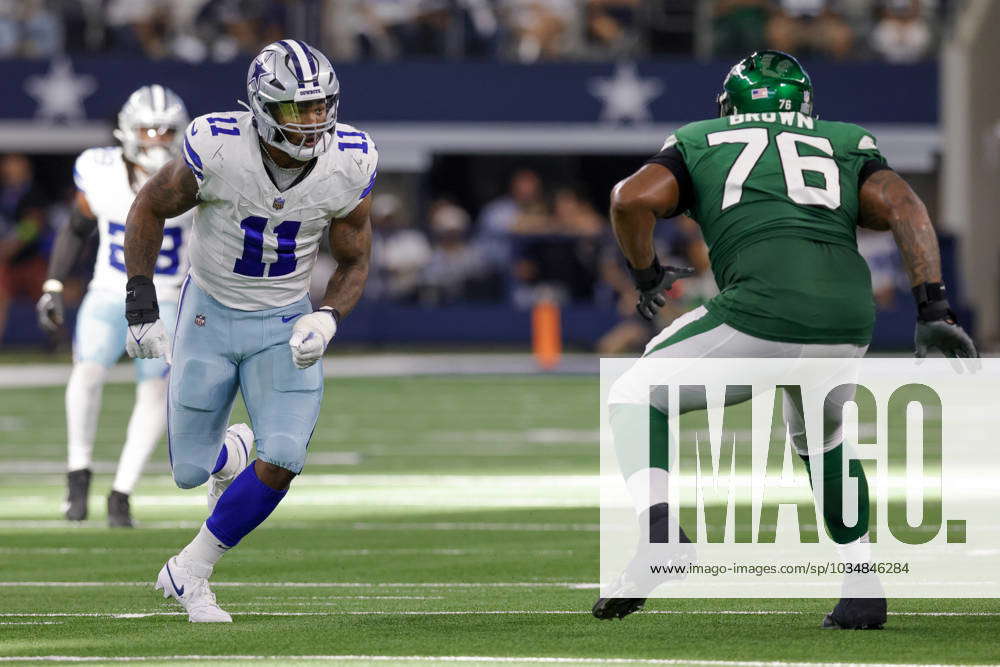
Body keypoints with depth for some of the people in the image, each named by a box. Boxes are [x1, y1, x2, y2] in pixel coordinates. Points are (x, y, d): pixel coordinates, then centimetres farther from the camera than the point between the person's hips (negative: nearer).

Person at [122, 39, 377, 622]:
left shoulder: (349, 165, -17)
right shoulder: (219, 150, -25)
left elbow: (354, 263, 0)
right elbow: (150, 208, -5)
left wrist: (327, 322, -19)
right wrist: (142, 307, -9)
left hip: (285, 324, 1)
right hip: (211, 315, -1)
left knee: (282, 463, -17)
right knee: (191, 471, 5)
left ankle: (190, 573, 4)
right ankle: (230, 453, 45)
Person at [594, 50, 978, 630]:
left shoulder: (699, 145, 24)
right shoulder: (846, 149, 29)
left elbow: (634, 197, 7)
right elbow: (903, 205, 10)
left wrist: (647, 276, 24)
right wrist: (934, 310, 4)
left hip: (760, 314, -3)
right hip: (848, 321, 3)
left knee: (633, 402, 19)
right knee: (820, 436, 35)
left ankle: (658, 528, -6)